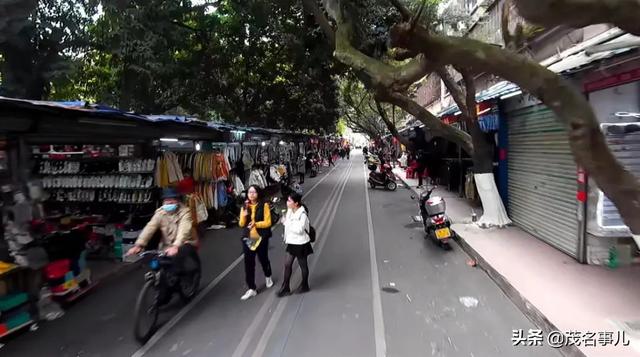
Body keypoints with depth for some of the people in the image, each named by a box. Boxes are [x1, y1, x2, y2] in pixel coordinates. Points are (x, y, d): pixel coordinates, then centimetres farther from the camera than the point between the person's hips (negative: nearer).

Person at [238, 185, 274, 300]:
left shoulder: (264, 205, -9)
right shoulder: (244, 207, 3)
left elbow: (268, 222, -11)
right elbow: (241, 224, 1)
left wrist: (256, 224, -25)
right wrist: (244, 215, -17)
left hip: (261, 237, -2)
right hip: (247, 238, 3)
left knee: (263, 259, 16)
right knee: (248, 263, 0)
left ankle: (268, 277, 46)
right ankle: (252, 289, 9)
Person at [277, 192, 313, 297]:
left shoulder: (302, 214, -22)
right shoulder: (290, 211, 0)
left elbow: (299, 230, -25)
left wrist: (287, 222, -22)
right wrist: (284, 220, -5)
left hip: (301, 244, -7)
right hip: (291, 242, 7)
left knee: (303, 265, 11)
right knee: (287, 264, 10)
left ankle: (304, 286, 32)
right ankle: (285, 288, 22)